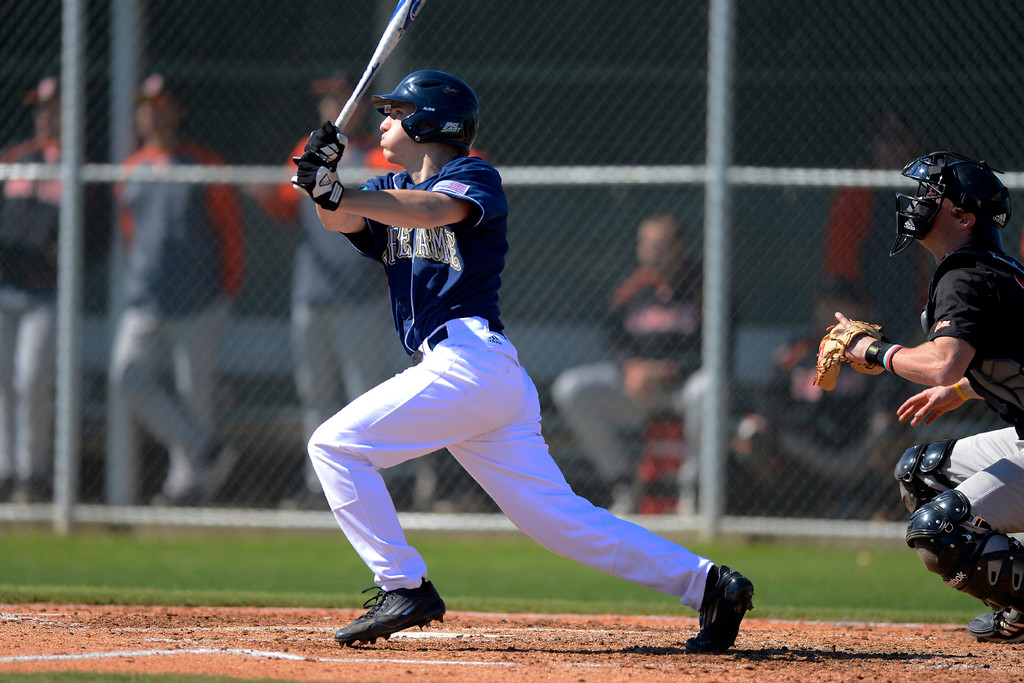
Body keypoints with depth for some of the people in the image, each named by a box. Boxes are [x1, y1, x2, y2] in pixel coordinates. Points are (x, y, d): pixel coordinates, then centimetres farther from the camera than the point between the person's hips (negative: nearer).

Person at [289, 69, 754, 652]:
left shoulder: (473, 176, -1)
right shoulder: (391, 191, 23)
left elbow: (436, 210, -23)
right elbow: (343, 220, 4)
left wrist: (339, 195, -35)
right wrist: (325, 183, -18)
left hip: (469, 359, -8)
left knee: (336, 445, -8)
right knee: (561, 520, 4)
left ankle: (404, 588, -9)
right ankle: (707, 582, 2)